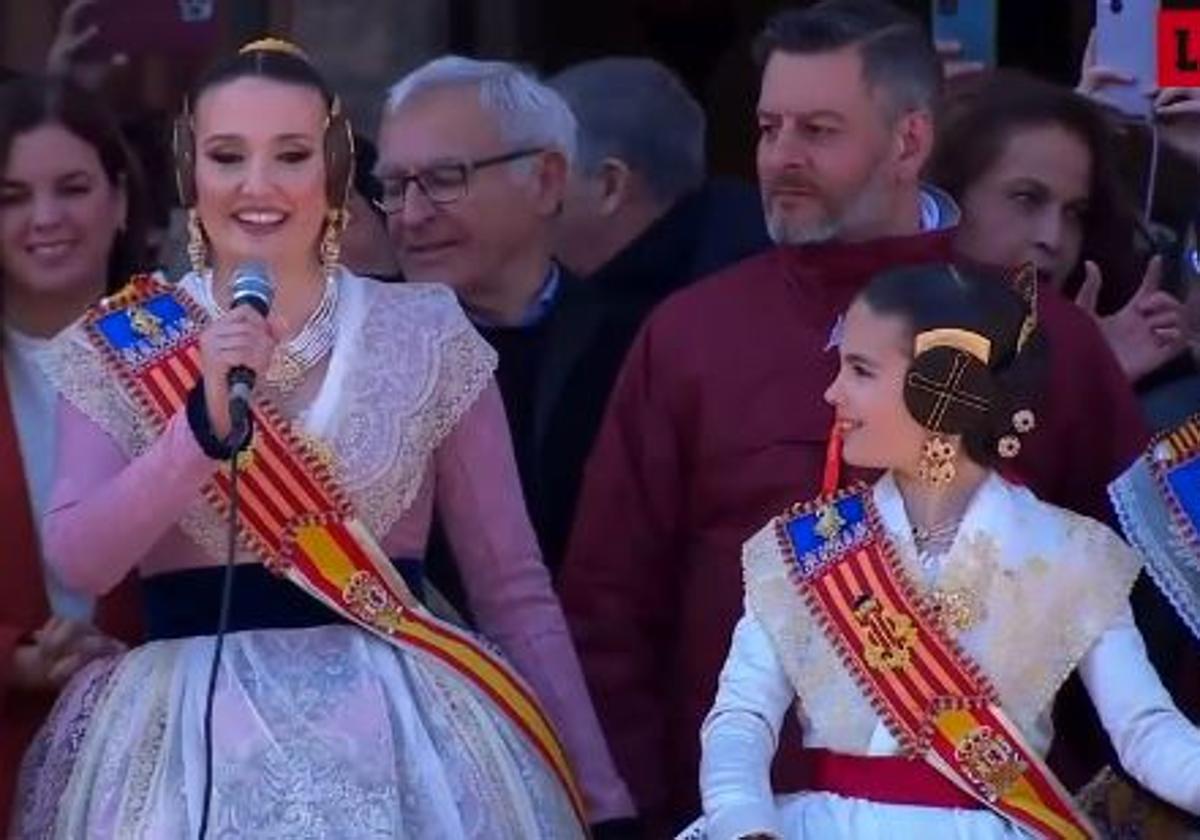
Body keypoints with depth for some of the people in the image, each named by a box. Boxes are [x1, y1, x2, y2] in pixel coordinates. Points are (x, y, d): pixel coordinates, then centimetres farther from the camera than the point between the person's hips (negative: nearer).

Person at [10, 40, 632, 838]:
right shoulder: (123, 349, 4)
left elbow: (513, 587, 4)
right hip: (193, 744, 0)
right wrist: (207, 418, -19)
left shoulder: (425, 334, 3)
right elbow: (79, 562, -8)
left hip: (396, 739, 0)